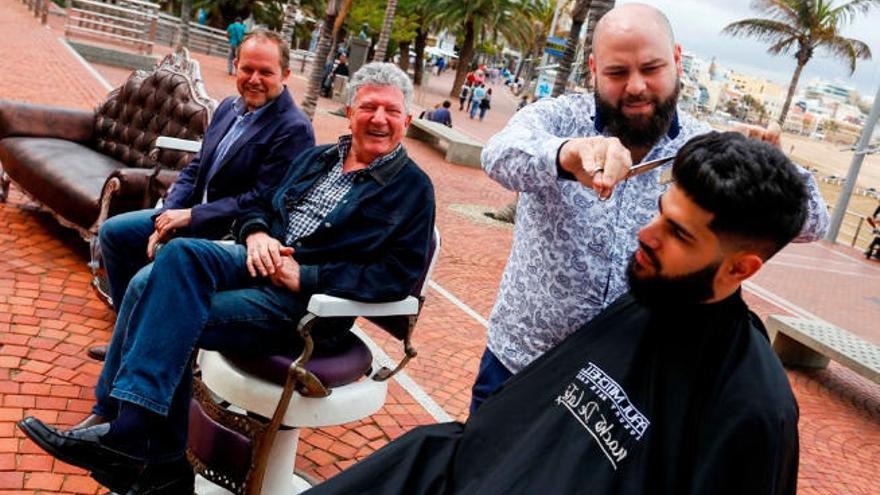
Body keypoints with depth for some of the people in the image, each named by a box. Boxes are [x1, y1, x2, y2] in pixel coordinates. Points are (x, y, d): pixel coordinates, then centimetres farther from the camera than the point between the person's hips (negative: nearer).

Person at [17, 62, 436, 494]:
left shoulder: (413, 188, -1)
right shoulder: (317, 158, 18)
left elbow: (399, 276, -12)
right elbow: (259, 206, 22)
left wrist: (304, 277, -17)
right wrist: (256, 234, -4)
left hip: (308, 300, -6)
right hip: (258, 261, 6)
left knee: (172, 321, -22)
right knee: (178, 254, -23)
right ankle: (122, 418, -21)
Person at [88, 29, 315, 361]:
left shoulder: (294, 129, -20)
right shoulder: (229, 107, 6)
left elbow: (262, 200, -23)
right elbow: (195, 169, 9)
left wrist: (191, 217, -20)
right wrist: (168, 216, -6)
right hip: (189, 214, 9)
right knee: (113, 232, 9)